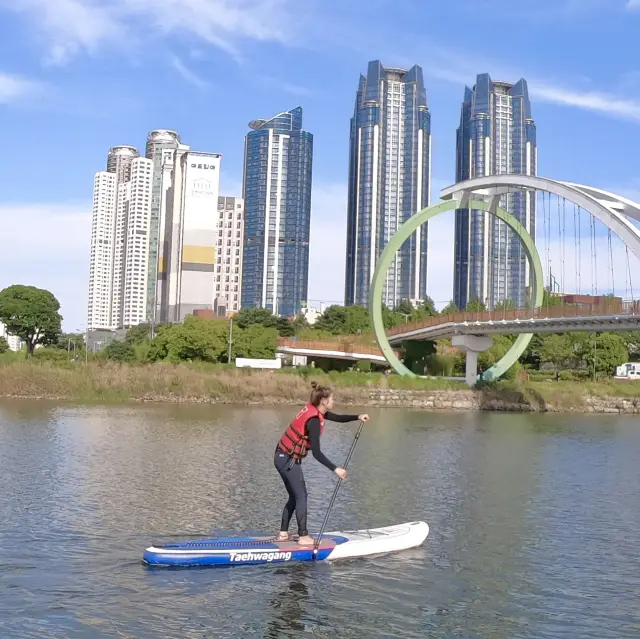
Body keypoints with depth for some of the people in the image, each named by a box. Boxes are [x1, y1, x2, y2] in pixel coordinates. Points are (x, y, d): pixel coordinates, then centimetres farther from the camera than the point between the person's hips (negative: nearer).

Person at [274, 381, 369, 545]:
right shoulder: (314, 420, -23)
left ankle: (283, 533, 21)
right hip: (289, 460, -9)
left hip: (282, 457, 9)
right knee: (301, 496, -1)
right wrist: (335, 469, -26)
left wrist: (357, 417, 1)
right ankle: (303, 537, 4)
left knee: (294, 496, 16)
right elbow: (316, 453, -27)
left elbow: (337, 418, 15)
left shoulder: (313, 410, 3)